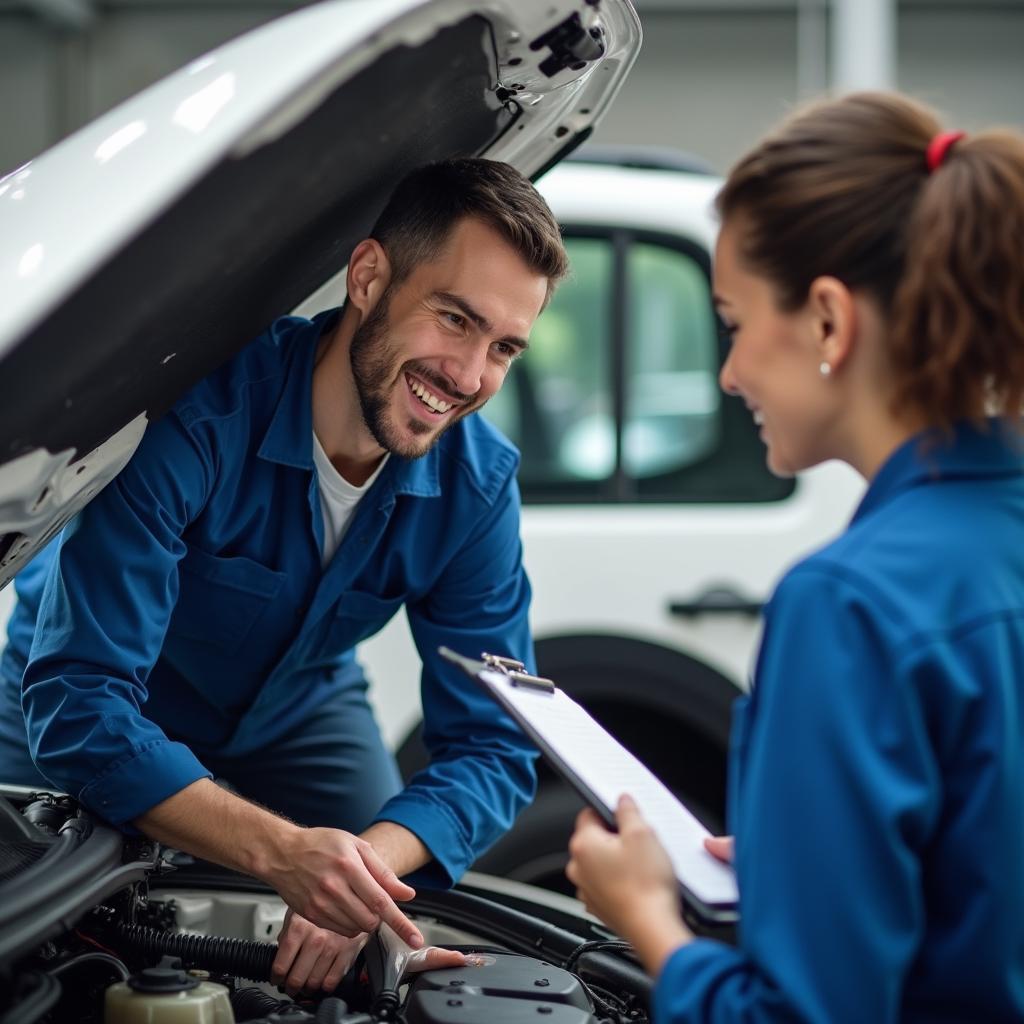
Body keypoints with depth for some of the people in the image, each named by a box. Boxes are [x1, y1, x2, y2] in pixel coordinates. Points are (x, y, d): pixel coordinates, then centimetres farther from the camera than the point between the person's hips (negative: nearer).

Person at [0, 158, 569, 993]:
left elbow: (493, 749, -20)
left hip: (297, 707, 4)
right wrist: (281, 851, -56)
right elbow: (78, 707, -43)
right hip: (75, 725, -3)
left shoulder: (478, 486, -22)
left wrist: (376, 859, -43)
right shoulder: (193, 414, -39)